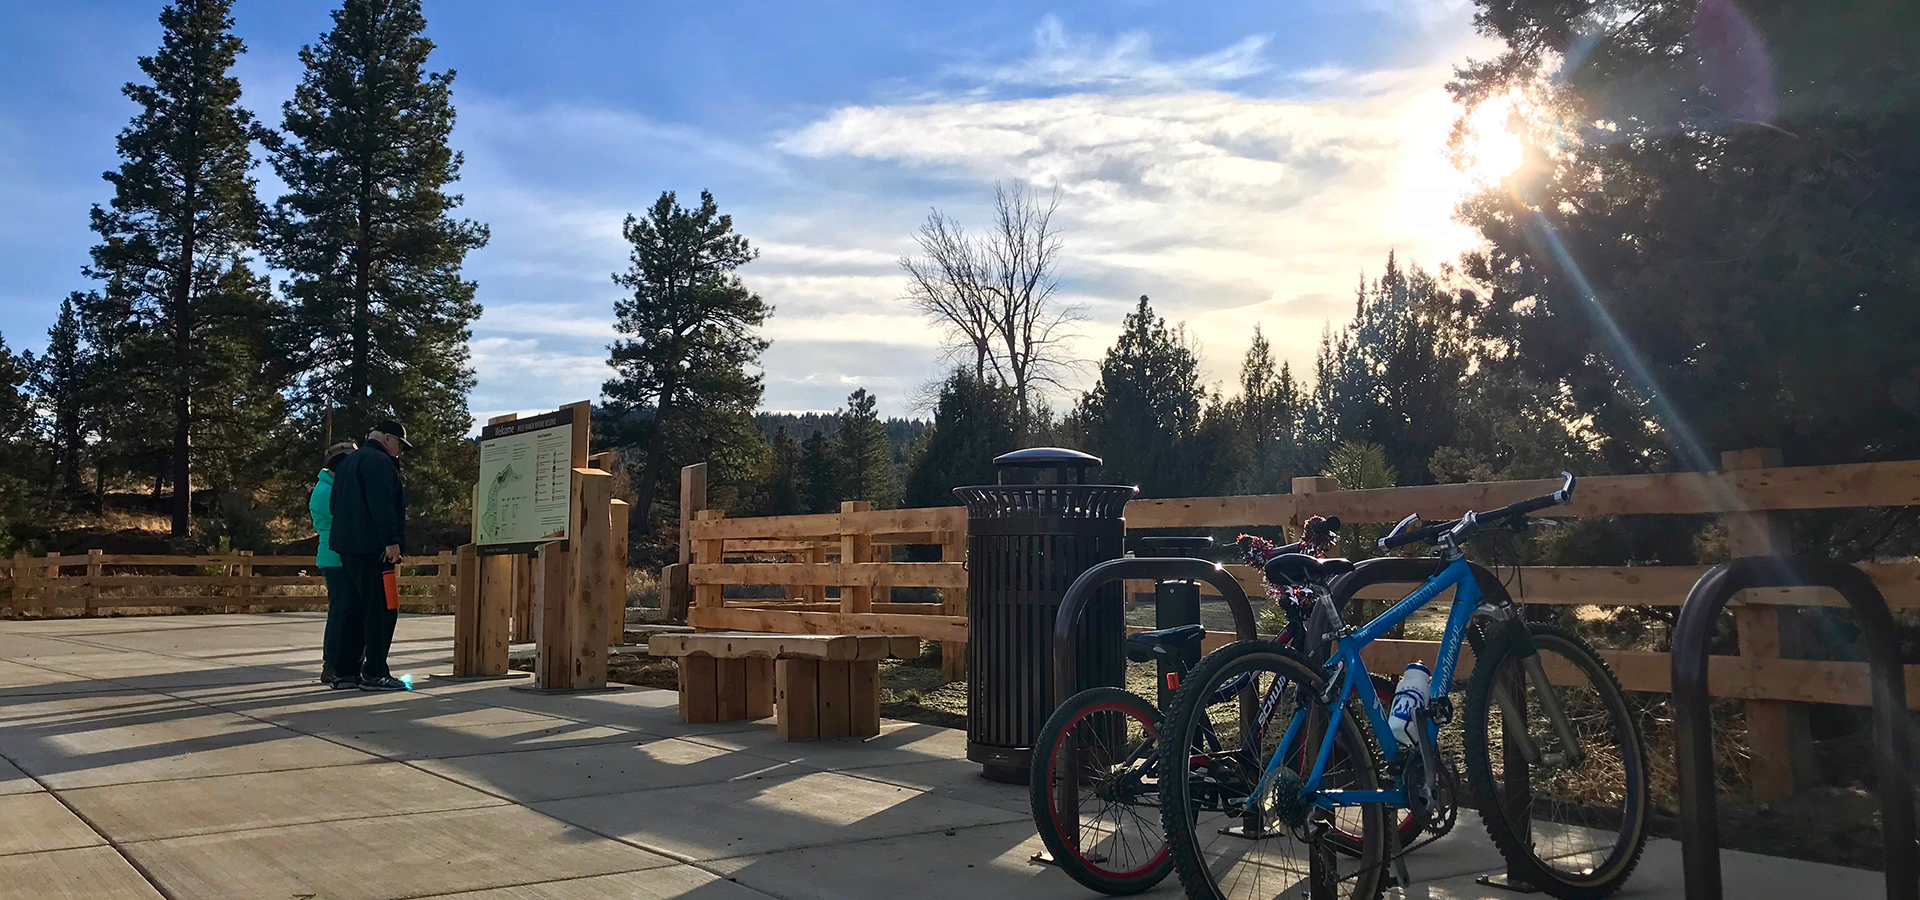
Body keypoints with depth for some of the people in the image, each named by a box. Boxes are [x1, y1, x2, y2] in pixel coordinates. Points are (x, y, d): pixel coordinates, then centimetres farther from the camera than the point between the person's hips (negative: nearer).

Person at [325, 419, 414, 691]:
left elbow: (336, 504, 27)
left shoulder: (350, 461, 23)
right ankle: (374, 673, -9)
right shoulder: (378, 461, -10)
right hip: (371, 548, -10)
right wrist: (391, 541, -23)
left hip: (348, 547, 10)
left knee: (357, 609, 13)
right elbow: (382, 504, -21)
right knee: (382, 610, -8)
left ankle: (345, 671, 14)